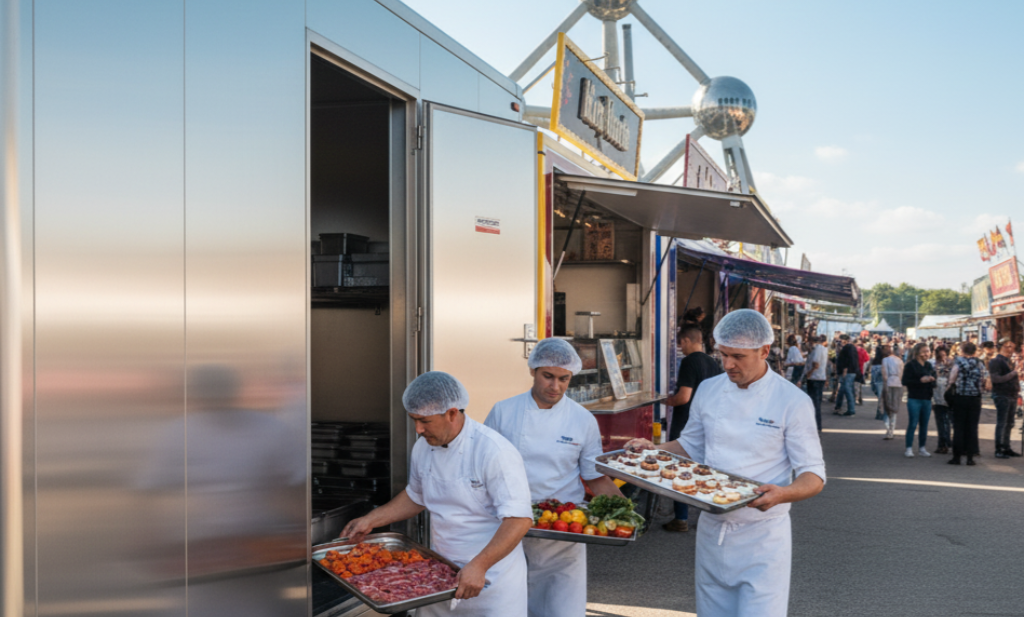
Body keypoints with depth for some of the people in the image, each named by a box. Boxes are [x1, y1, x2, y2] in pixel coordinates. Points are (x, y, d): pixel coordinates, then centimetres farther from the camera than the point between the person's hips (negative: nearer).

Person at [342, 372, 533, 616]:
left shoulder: (495, 452, -23)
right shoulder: (423, 448, 0)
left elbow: (519, 519, -25)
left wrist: (479, 565, -31)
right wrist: (371, 520, 10)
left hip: (491, 580, -6)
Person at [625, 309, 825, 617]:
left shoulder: (792, 401, -11)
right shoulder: (709, 390, 3)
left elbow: (813, 476, -10)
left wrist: (782, 494, -29)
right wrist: (653, 450, -1)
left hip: (761, 537, -4)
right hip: (711, 531, 5)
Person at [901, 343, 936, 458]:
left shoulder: (929, 366, 13)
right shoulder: (910, 365, -6)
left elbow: (933, 383, 20)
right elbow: (905, 381, -12)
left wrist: (931, 380, -3)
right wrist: (920, 380, -19)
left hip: (927, 399, 6)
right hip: (914, 399, -6)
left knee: (924, 425, 9)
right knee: (912, 424, -6)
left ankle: (921, 448, 19)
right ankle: (909, 449, -1)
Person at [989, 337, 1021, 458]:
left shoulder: (1008, 361, 18)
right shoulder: (995, 361, -9)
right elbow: (996, 379, -19)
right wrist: (1012, 373, -15)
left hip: (1012, 395, 8)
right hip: (1001, 395, -8)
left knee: (1009, 424, 11)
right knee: (1001, 424, -7)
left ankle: (1006, 448, 19)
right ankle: (998, 450, -4)